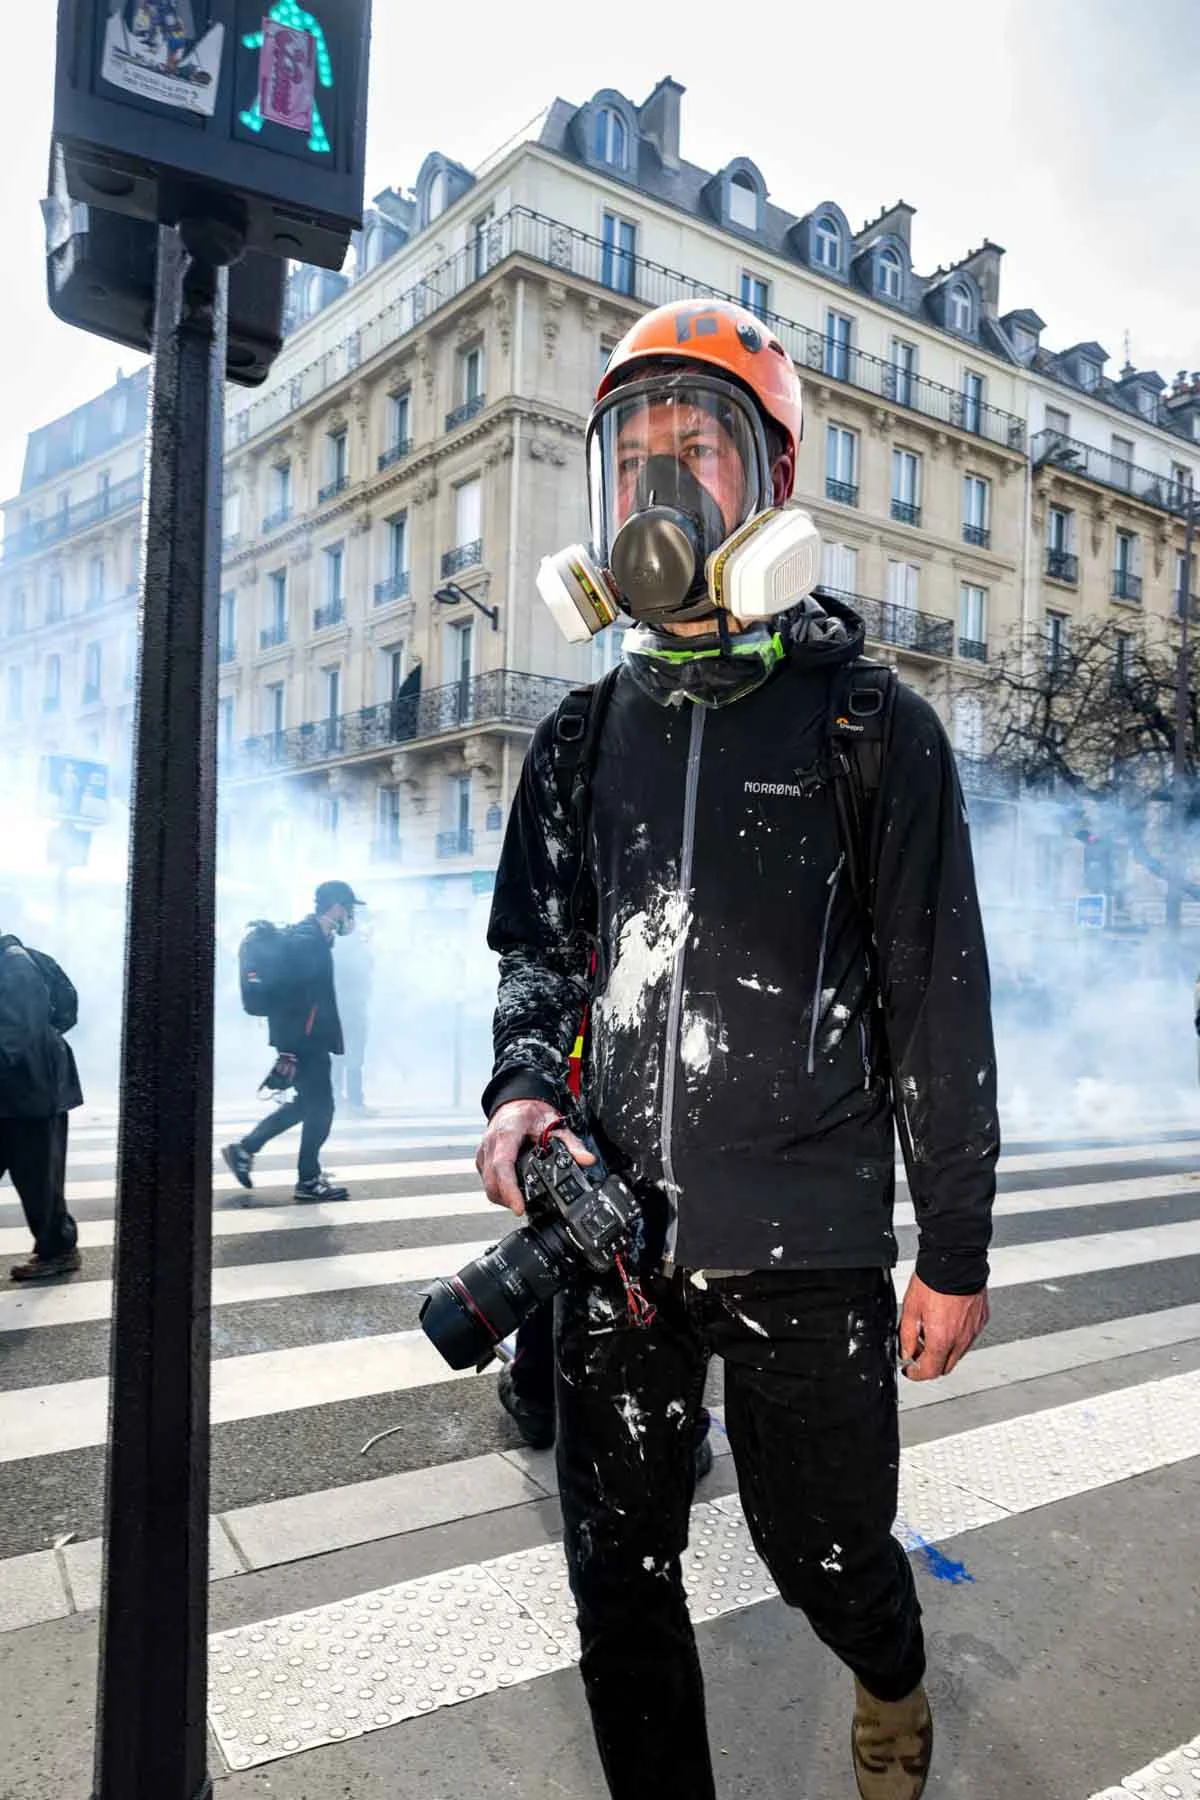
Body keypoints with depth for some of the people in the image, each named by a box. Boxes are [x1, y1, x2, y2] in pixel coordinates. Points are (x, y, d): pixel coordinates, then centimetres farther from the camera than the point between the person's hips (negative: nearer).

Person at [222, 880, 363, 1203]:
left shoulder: (314, 938, 14)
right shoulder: (306, 941, -18)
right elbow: (289, 995, -23)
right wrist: (288, 1051, -25)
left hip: (307, 1040, 10)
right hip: (303, 1041, -10)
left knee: (307, 1103, 17)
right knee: (320, 1107, 0)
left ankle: (244, 1149, 23)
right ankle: (309, 1180, 13)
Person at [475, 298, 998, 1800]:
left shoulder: (872, 725, -4)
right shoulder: (583, 736, 8)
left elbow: (939, 1002, -4)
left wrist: (955, 1252, -2)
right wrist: (523, 1087, -7)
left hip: (808, 1242, -3)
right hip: (613, 1228, 4)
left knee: (824, 1550, 16)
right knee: (619, 1573, 14)